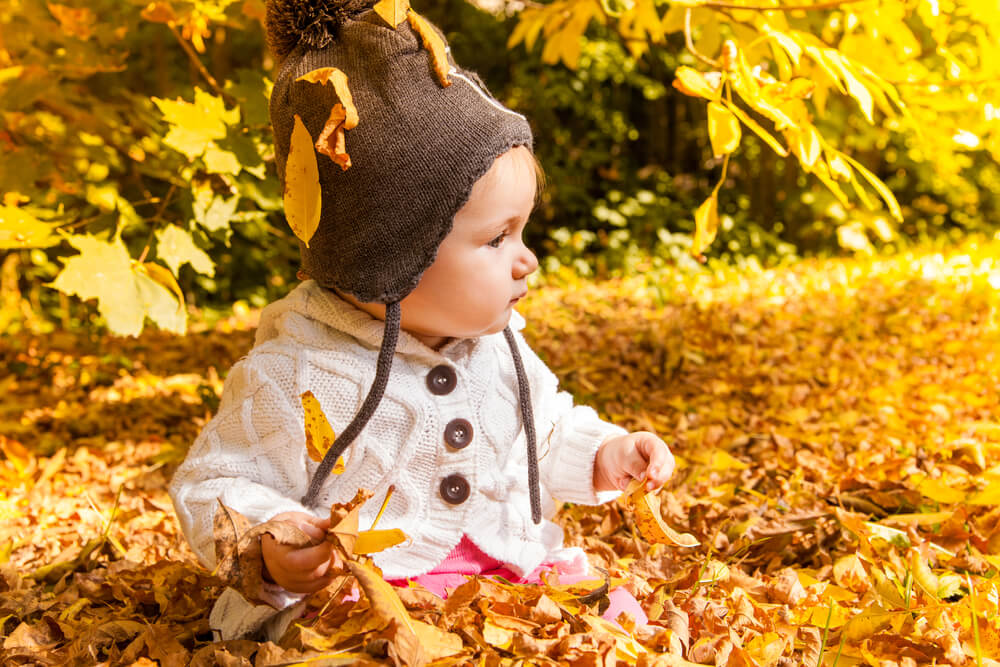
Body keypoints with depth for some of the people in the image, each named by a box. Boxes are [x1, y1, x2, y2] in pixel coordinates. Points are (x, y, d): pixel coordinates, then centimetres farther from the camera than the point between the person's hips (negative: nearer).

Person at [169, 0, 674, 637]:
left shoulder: (496, 344, 8)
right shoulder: (292, 377, -14)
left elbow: (545, 431, 26)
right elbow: (210, 489, -8)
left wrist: (599, 455, 6)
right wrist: (265, 548, -28)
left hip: (516, 573, 6)